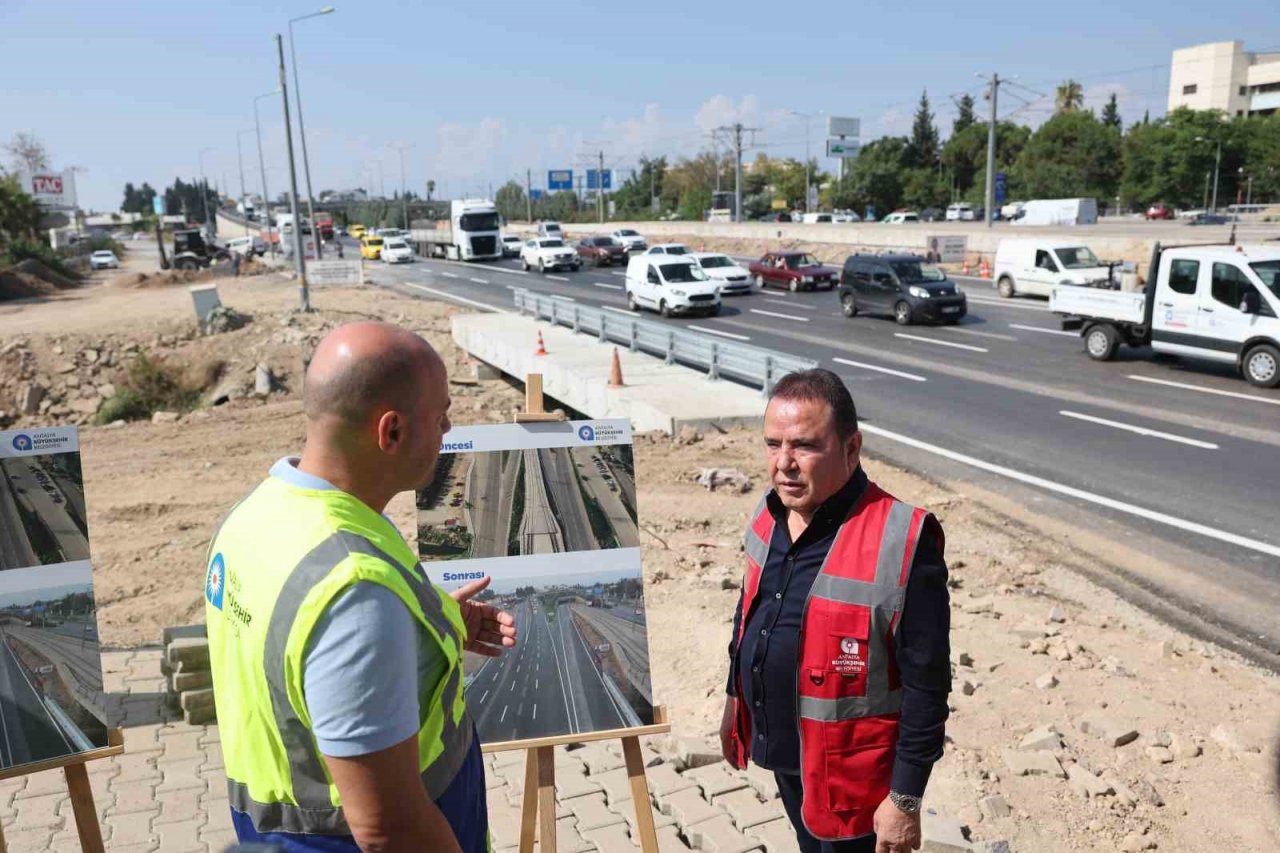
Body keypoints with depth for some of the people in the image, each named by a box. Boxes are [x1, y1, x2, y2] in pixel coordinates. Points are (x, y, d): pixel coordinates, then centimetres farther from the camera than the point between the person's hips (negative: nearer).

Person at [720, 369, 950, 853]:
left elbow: (925, 686, -21)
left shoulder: (899, 544, -27)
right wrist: (735, 700, 16)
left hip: (851, 773, -6)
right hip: (783, 754, 7)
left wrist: (905, 798, -17)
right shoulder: (769, 515, -5)